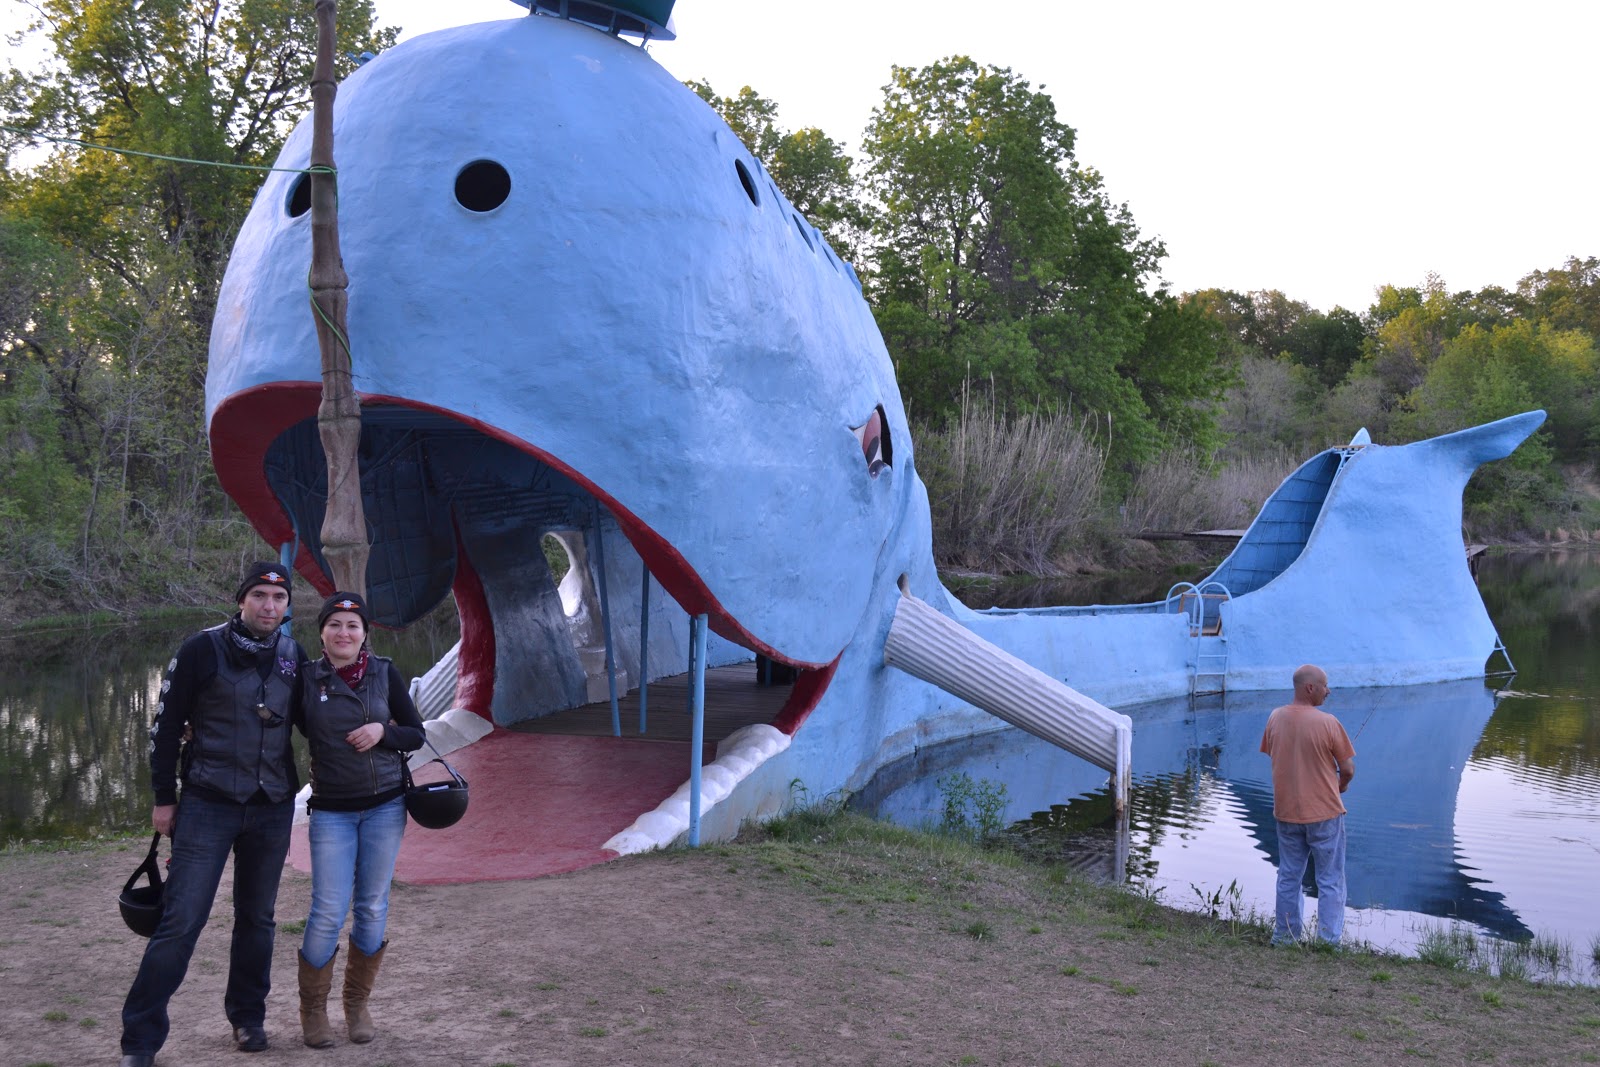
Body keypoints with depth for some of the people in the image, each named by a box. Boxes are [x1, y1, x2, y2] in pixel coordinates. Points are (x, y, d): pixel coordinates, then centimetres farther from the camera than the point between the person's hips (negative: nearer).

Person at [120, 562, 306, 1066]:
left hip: (273, 810, 4)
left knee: (257, 917, 12)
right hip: (208, 806, -4)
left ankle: (248, 1017, 28)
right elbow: (167, 725, -3)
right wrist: (163, 798, -2)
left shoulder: (294, 657, 4)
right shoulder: (202, 650, -7)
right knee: (181, 920, -6)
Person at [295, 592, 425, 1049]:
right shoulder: (306, 680, -2)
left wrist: (382, 731, -14)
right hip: (331, 811, -1)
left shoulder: (384, 674, 0)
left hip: (385, 806, 1)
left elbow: (416, 735, 3)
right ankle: (313, 1007, 15)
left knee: (373, 908, 7)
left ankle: (357, 1003, 23)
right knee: (328, 912, -5)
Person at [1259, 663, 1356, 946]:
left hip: (1285, 811, 5)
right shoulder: (1327, 723, -17)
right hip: (1324, 812, -4)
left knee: (1288, 876, 16)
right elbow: (1348, 768, -11)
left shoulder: (1275, 718, -3)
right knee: (1330, 880, 8)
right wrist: (1340, 785, 11)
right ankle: (1329, 939, 10)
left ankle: (1285, 934, 23)